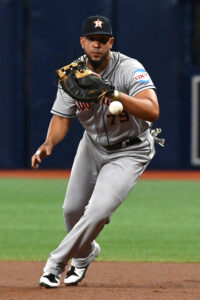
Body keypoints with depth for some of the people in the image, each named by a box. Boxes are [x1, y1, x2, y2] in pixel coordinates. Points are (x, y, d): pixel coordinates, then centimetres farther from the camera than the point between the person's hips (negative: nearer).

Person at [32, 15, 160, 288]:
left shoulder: (130, 69, -28)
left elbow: (152, 112, -40)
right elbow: (61, 118, -7)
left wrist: (115, 94, -52)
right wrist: (48, 144, -28)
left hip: (130, 151, -5)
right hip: (93, 145, 5)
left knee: (98, 211, -20)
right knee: (72, 209, 11)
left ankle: (57, 262, -3)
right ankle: (85, 253, 42)